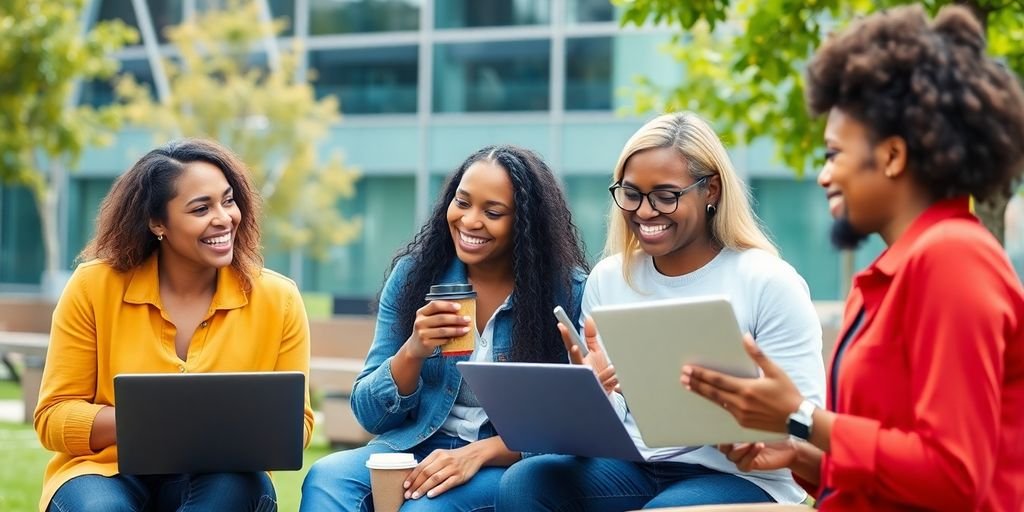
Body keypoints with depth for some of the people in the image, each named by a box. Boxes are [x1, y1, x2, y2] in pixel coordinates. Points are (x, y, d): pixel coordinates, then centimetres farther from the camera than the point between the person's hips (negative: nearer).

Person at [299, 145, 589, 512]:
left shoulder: (567, 292, -7)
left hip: (512, 464, -3)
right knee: (326, 479, -28)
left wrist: (479, 452, -23)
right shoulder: (415, 274, 1)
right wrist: (413, 352, -18)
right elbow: (368, 414, 1)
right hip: (416, 448, 3)